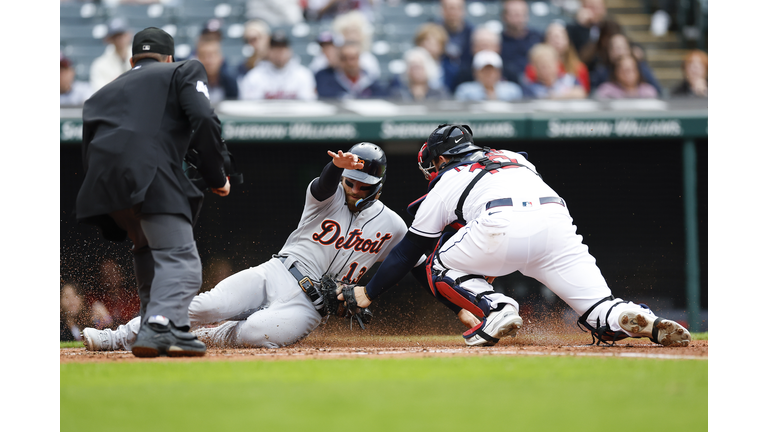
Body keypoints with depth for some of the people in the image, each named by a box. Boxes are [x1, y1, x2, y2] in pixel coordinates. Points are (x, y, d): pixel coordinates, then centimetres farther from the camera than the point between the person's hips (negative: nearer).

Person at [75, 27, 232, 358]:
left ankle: (153, 326, 21)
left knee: (147, 249, 27)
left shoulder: (104, 93, 35)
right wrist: (217, 176, 8)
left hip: (101, 183, 6)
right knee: (180, 259, -8)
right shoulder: (184, 71, 21)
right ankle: (162, 327, -30)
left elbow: (88, 155, 27)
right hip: (149, 177, -6)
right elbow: (203, 120, 1)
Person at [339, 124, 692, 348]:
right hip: (557, 220, 4)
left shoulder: (446, 182, 27)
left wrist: (367, 294, 41)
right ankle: (649, 323, -29)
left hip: (504, 224, -4)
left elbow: (409, 250, 31)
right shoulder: (514, 158, 40)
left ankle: (495, 309, -5)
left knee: (441, 266, 22)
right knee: (602, 312, 5)